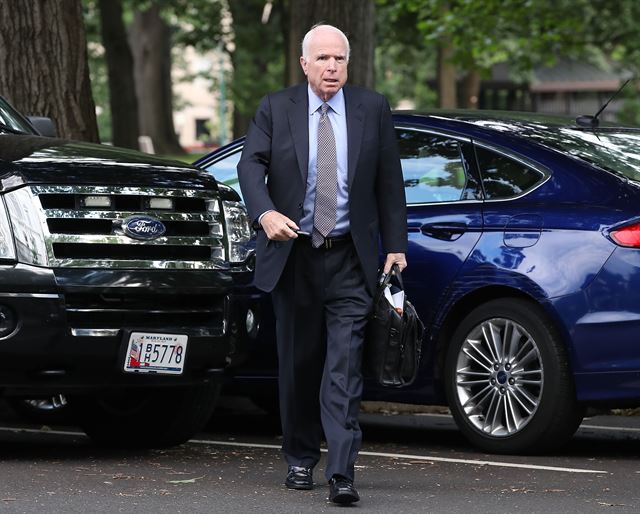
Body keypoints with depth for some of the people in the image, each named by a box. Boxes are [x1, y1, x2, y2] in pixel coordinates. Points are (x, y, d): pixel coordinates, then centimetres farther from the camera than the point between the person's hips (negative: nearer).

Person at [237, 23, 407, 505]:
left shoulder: (373, 109, 4)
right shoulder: (275, 109, 3)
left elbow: (389, 182, 6)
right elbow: (251, 164, -6)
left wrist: (396, 246, 1)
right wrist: (265, 213, -25)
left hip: (350, 259, -1)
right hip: (293, 254, 1)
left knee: (345, 365, -11)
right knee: (297, 364, 11)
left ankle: (342, 471, -16)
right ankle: (301, 459, 25)